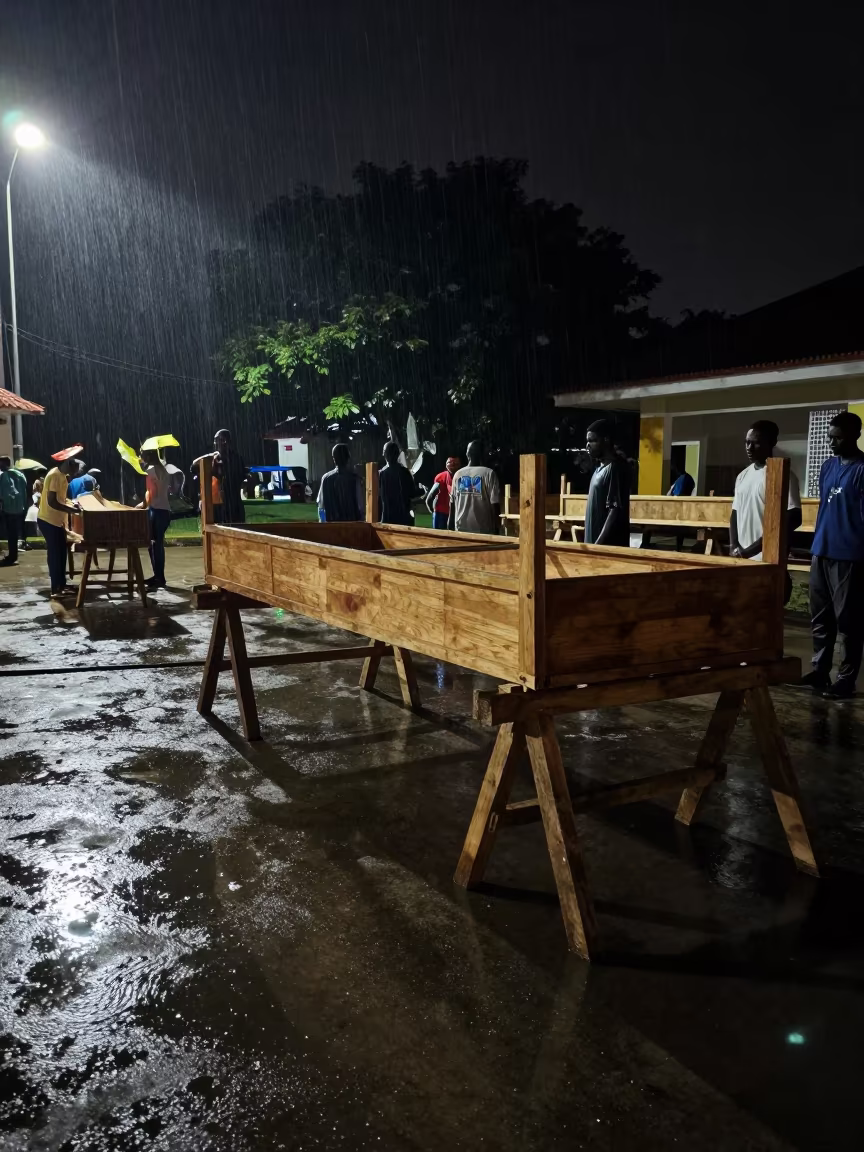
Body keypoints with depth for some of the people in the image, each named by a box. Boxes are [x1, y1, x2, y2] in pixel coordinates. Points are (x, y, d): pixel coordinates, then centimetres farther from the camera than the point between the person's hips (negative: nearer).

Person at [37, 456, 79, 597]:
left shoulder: (61, 475, 10)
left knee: (60, 553, 15)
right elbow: (52, 502, -26)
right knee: (55, 554, -4)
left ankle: (62, 584, 24)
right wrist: (72, 510, -24)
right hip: (49, 521, -10)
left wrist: (70, 505, 6)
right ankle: (56, 589, 2)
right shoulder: (55, 475, -20)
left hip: (57, 520, 10)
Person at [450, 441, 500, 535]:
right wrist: (495, 527, -1)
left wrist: (450, 526, 17)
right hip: (483, 529, -4)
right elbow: (495, 503, -9)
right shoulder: (488, 473, -6)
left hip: (461, 528, 4)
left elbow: (452, 503, 9)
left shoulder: (458, 474, 6)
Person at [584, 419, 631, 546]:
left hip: (609, 544, -9)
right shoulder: (601, 466, 14)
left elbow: (616, 511, -21)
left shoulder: (616, 468, -15)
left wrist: (598, 544, -23)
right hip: (596, 542, 9)